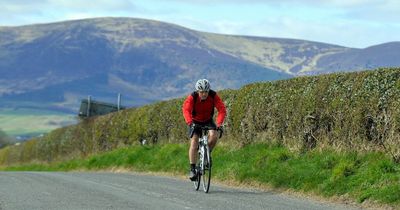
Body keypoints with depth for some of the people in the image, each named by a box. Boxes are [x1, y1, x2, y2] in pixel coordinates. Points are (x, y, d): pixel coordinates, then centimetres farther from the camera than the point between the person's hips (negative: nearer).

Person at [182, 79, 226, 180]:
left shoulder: (213, 96, -22)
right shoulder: (192, 97, -26)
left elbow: (222, 109, -29)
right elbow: (186, 110, -39)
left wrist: (219, 123, -45)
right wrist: (189, 122, -57)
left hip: (208, 120, 1)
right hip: (195, 121, -1)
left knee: (214, 135, -27)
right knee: (194, 142, -18)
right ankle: (192, 169, -14)